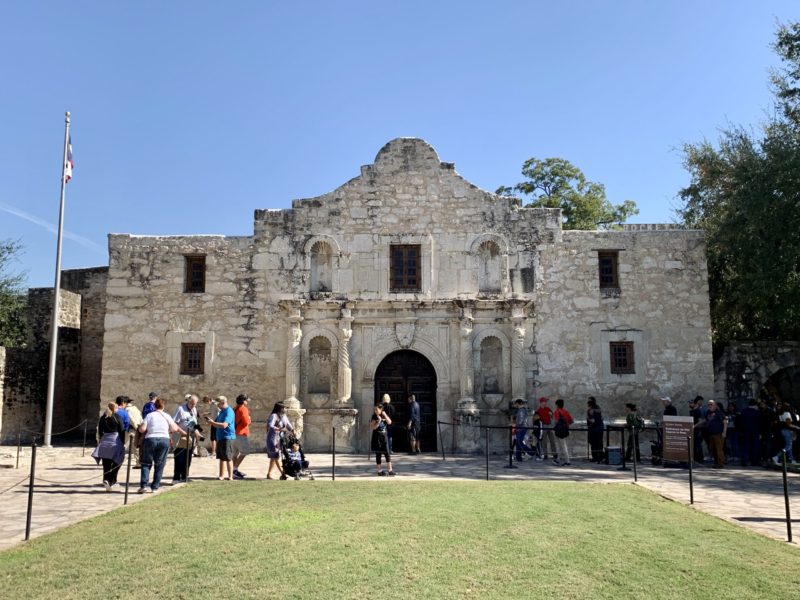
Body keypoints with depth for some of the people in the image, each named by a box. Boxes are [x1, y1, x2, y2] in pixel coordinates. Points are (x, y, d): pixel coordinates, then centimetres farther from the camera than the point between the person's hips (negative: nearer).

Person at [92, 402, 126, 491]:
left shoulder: (102, 418, 9)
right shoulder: (117, 417, -4)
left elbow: (100, 431, 11)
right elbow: (122, 431, -5)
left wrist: (101, 441, 20)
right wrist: (123, 443, 2)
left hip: (105, 441, 4)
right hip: (115, 441, -4)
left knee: (106, 464, 6)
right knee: (116, 462, 8)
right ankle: (109, 481, -5)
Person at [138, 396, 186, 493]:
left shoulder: (149, 415, 4)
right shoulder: (167, 416, 10)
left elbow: (142, 429, -4)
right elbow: (174, 429, 8)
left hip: (150, 439, -1)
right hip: (164, 440, 1)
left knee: (146, 463, 8)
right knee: (159, 465, 9)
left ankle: (143, 485, -2)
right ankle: (155, 486, 9)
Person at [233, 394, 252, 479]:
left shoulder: (235, 409, 14)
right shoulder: (243, 409, -12)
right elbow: (246, 421, -20)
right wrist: (249, 419, 1)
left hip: (234, 433, 9)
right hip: (241, 434, -9)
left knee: (236, 453, 13)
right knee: (244, 452, -4)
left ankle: (235, 471, 18)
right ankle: (235, 469, -9)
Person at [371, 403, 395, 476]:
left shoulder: (385, 416, 7)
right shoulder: (374, 417, -4)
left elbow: (389, 422, -8)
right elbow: (372, 427, -11)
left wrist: (385, 415, -15)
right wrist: (378, 421, -23)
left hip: (384, 436, 3)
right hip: (377, 437, -3)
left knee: (387, 453, 0)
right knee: (378, 454, 2)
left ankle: (390, 470, 4)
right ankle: (379, 470, 10)